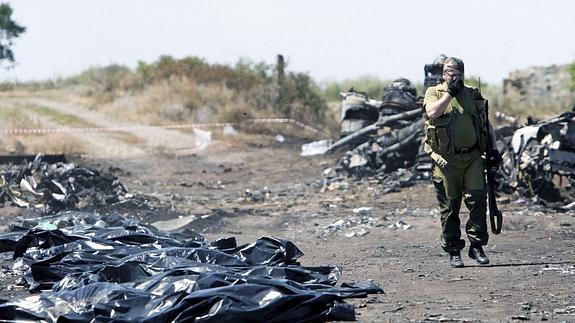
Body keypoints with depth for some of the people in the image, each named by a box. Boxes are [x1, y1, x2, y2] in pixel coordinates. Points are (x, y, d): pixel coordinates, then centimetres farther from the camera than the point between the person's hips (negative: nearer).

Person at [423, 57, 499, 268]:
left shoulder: (473, 95, 12)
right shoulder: (434, 93, 2)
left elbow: (486, 124, 18)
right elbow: (432, 112, -19)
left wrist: (492, 149, 10)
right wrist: (450, 92, -15)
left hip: (473, 157, 2)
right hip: (446, 160, -2)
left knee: (478, 200, -9)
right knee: (449, 207, 2)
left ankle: (476, 246, 1)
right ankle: (454, 252, 10)